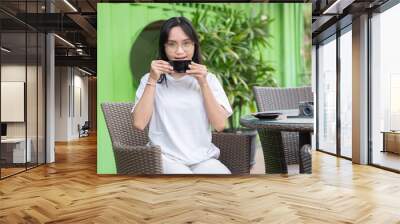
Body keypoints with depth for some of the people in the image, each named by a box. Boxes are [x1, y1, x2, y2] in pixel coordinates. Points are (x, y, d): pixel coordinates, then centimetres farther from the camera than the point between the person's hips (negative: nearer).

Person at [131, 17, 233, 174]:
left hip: (203, 158, 2)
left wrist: (203, 83, -8)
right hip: (166, 157, -1)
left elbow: (219, 125, -2)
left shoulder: (209, 79, 9)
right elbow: (139, 124, -7)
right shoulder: (150, 80, 7)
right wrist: (152, 80, -9)